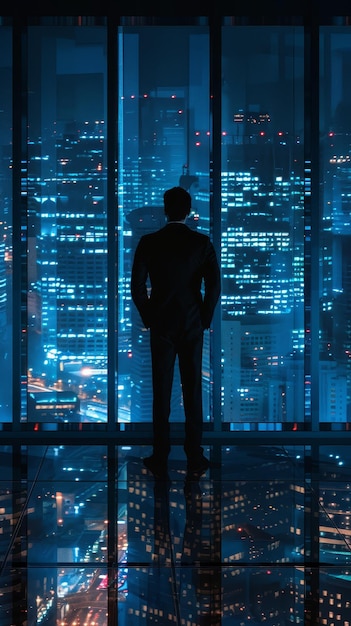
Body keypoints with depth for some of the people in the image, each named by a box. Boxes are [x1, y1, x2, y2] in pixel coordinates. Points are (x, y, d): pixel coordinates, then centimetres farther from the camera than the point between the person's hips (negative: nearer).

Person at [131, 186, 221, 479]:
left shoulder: (149, 243, -6)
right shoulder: (202, 243, -5)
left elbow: (137, 287, -7)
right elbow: (214, 286, -9)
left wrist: (148, 318, 6)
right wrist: (205, 319, 3)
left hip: (160, 326, 0)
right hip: (193, 326, 0)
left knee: (161, 392, 5)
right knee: (193, 391, 7)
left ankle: (160, 458, 9)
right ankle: (195, 458, 11)